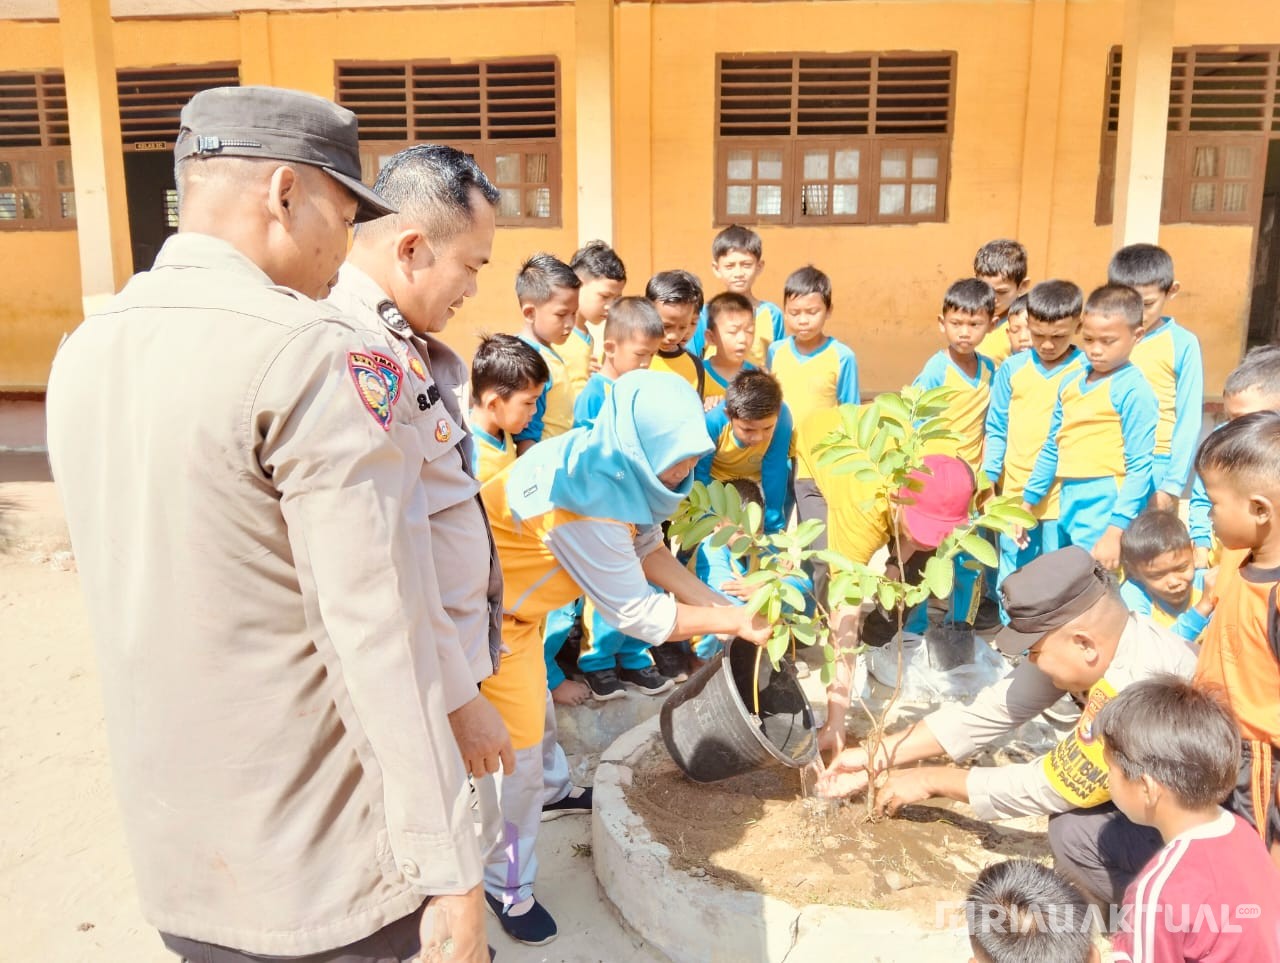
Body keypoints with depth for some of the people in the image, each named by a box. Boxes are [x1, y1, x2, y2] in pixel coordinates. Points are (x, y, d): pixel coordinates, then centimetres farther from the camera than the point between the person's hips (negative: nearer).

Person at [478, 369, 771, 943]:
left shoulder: (616, 463, -10)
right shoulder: (584, 502, -36)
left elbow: (648, 548, 0)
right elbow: (637, 614, -28)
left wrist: (720, 603, -8)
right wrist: (733, 622, -20)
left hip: (515, 601, 8)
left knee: (534, 713, 26)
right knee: (513, 749, 1)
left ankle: (554, 789, 52)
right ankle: (507, 887, 21)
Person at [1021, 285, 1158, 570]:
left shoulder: (1134, 390, -11)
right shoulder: (1071, 381, 11)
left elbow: (1139, 467, -14)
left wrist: (1116, 531, -18)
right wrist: (1028, 501, 21)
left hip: (1106, 511, -7)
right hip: (1070, 507, 7)